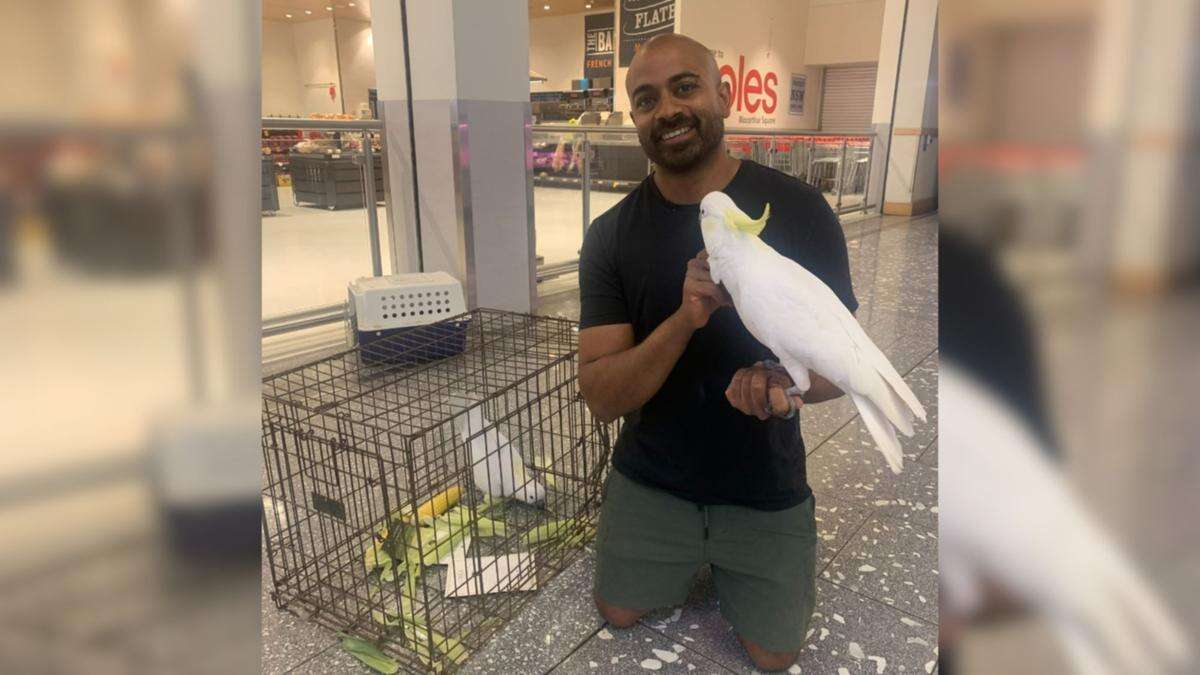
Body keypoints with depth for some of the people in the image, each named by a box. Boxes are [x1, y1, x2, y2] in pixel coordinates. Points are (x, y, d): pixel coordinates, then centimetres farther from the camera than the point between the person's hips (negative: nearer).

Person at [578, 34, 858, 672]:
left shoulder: (799, 209, -15)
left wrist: (790, 383, -32)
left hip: (766, 484, 0)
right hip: (651, 478, 1)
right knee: (618, 615, 14)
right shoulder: (611, 234, -13)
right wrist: (685, 319, -35)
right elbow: (600, 397, -17)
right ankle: (695, 559, 42)